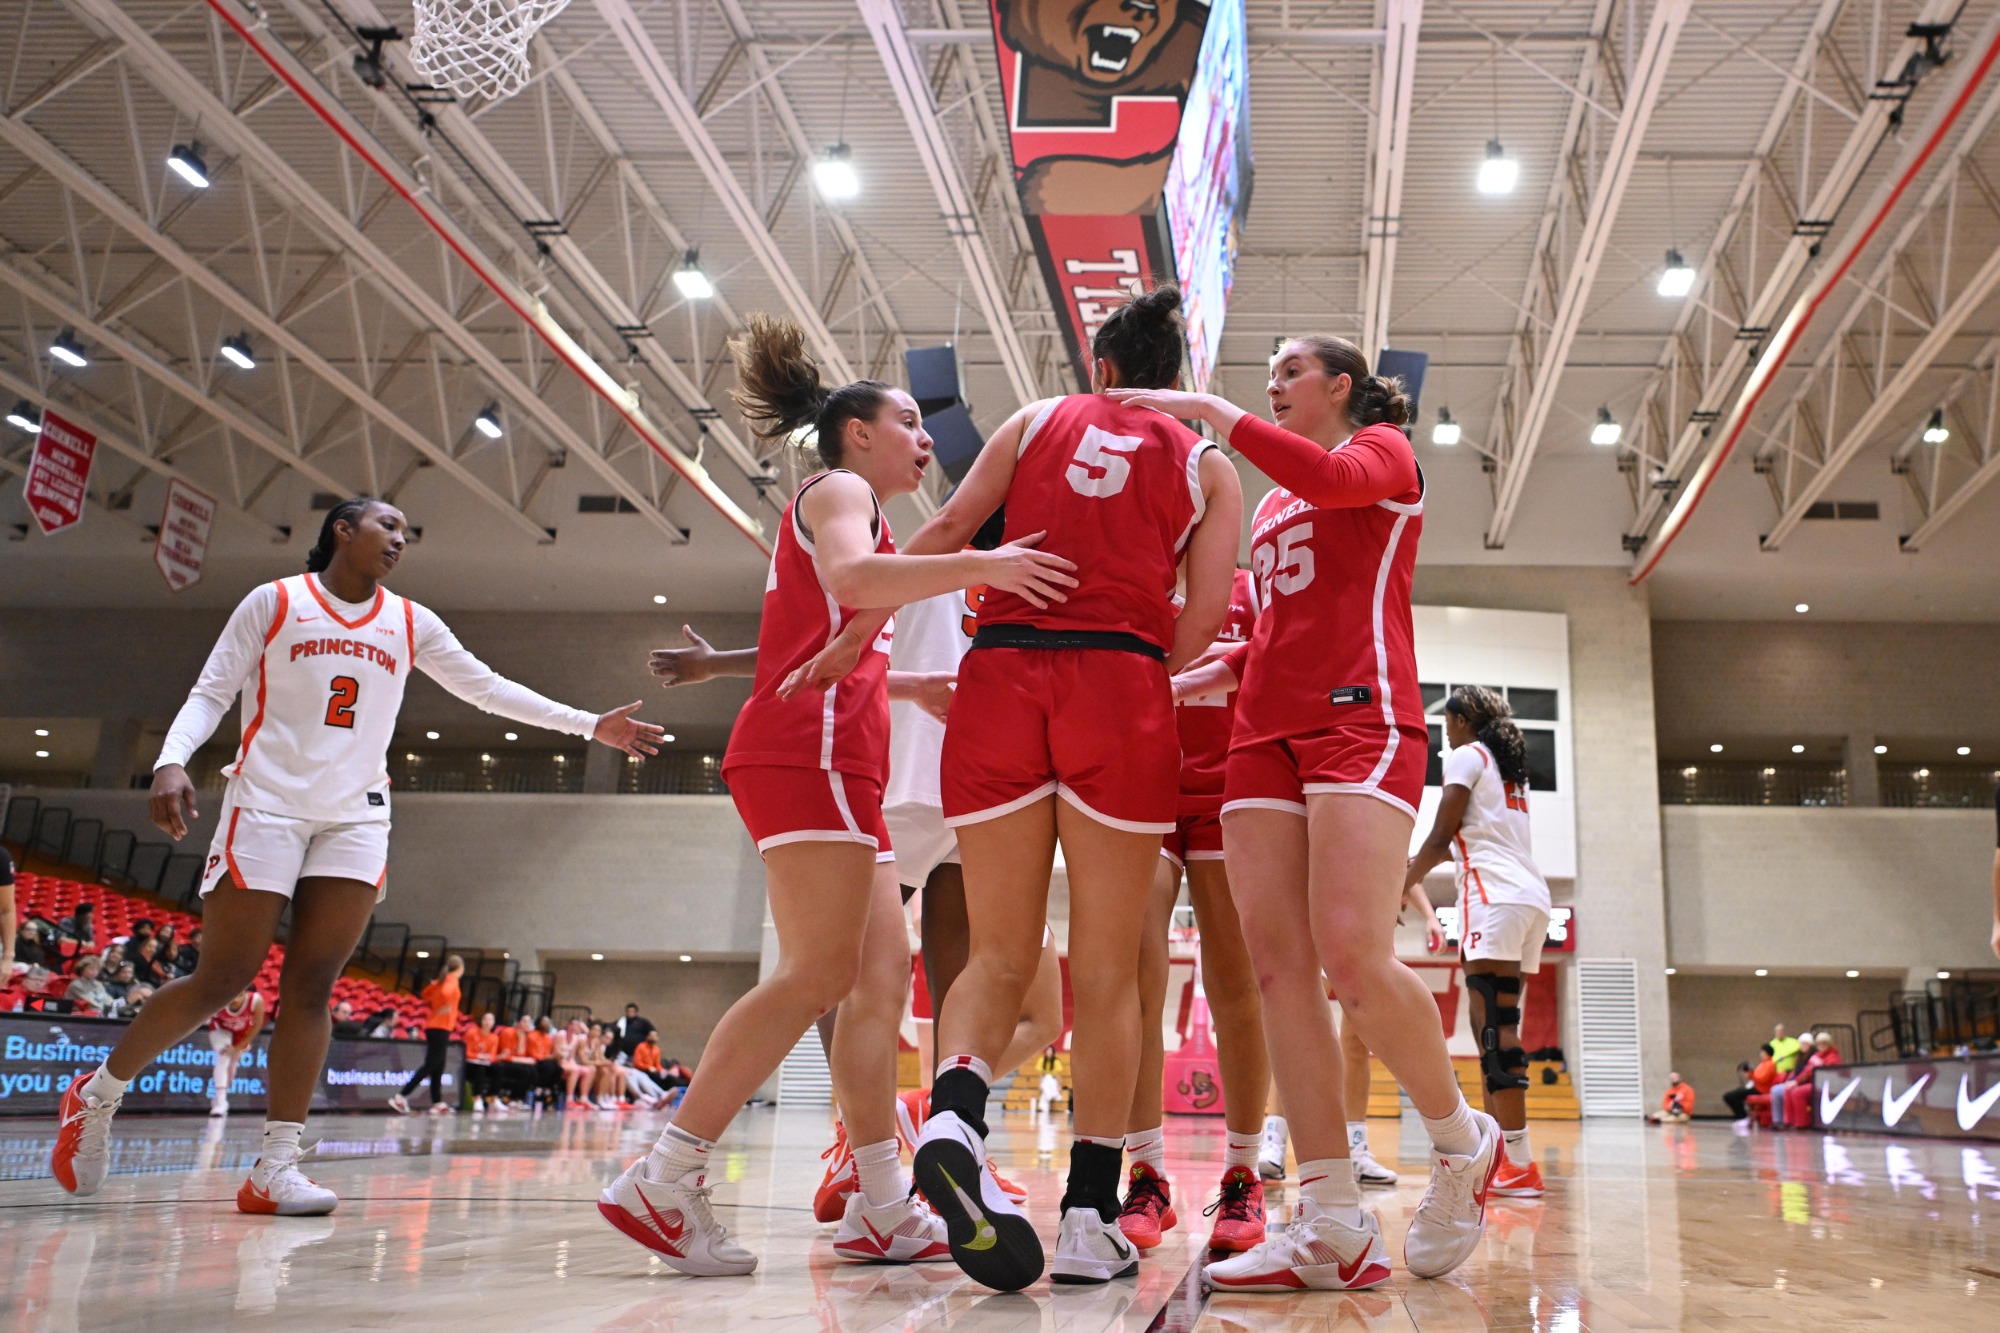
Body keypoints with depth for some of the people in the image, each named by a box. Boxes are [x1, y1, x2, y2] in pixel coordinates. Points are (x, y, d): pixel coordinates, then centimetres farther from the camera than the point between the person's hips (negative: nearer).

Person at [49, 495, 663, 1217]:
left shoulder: (410, 623, 14)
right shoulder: (274, 601, 4)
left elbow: (488, 688, 16)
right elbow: (210, 693, 1)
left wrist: (591, 724, 10)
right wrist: (171, 760, -17)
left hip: (356, 818, 4)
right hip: (266, 805, -3)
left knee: (311, 987, -4)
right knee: (224, 979, -6)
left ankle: (275, 1168, -5)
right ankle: (98, 1092, 17)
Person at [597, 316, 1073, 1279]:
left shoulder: (849, 509, 31)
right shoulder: (838, 490, 2)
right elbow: (850, 576, -22)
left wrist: (917, 685, 31)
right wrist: (980, 565, -31)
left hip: (833, 764, 10)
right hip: (807, 752, -10)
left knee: (883, 975, 3)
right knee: (820, 974, -16)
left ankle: (883, 1211, 2)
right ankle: (662, 1183, -16)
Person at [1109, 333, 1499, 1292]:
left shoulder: (1384, 449, 10)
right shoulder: (1273, 503, 29)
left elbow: (1335, 478, -14)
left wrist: (1211, 412, -11)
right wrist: (1220, 664, 18)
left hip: (1360, 716, -7)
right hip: (1266, 727, 7)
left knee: (1353, 957, -21)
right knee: (1277, 966, -7)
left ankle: (1462, 1141, 4)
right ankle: (1334, 1226, -8)